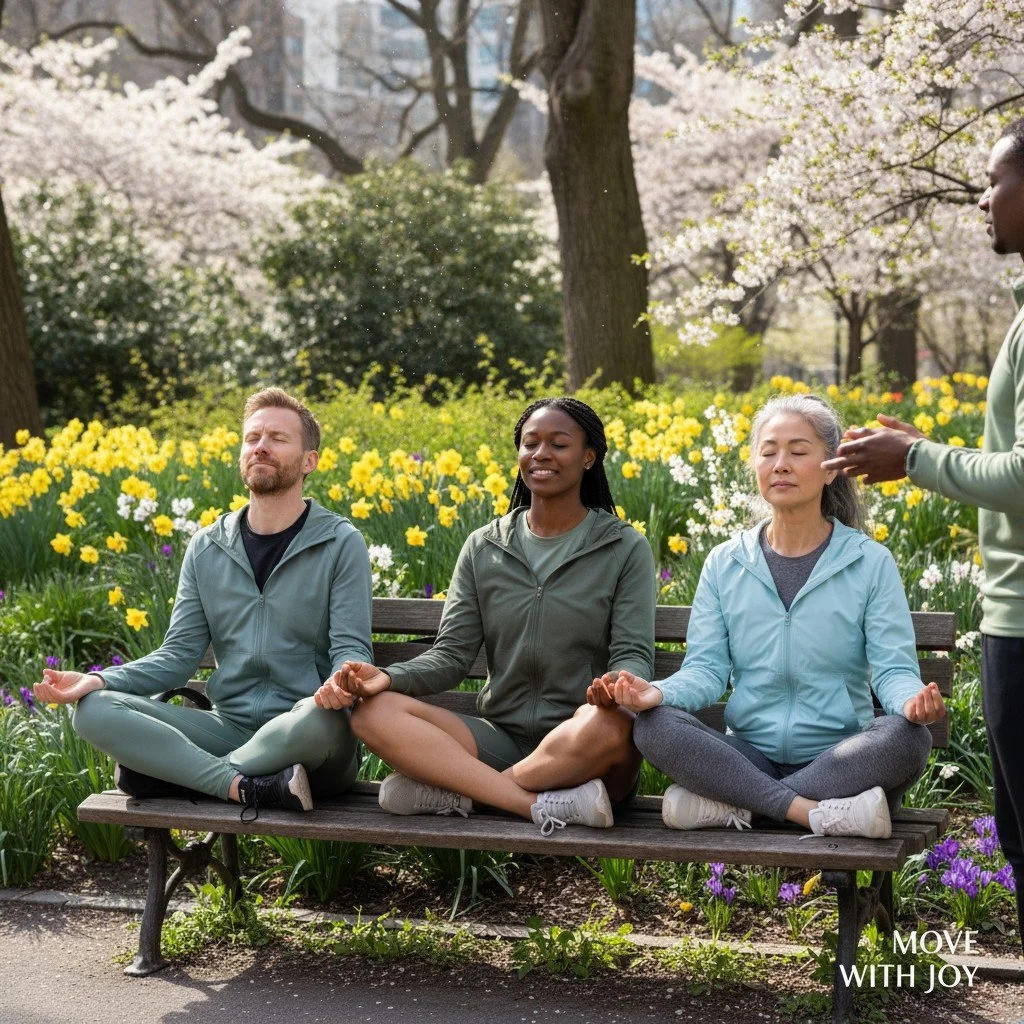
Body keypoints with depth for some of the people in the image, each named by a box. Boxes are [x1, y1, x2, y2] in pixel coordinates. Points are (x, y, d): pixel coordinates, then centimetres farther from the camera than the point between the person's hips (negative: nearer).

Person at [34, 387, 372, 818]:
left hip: (302, 736, -4)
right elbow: (179, 655, 8)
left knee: (323, 718, -41)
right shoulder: (206, 548, 13)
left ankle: (169, 772, -22)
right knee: (95, 710, -18)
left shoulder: (341, 544, 0)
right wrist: (99, 681, -11)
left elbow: (351, 649, -7)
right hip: (229, 728, 4)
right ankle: (251, 788, -28)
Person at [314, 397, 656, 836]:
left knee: (607, 723, -40)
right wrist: (387, 677, -16)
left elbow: (633, 654, -5)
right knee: (375, 711, -22)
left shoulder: (626, 549, 4)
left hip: (582, 751, -3)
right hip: (500, 739, 3)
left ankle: (449, 791, -22)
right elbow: (452, 654, 5)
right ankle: (543, 806, -30)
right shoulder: (483, 548, 13)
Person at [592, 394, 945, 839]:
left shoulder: (870, 562, 3)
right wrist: (657, 692, -22)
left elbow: (893, 668, -5)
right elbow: (707, 668, 1)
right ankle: (818, 813, -29)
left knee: (907, 737, -33)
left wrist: (912, 701, -30)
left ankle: (728, 802, -26)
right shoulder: (724, 564, 9)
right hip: (750, 754, 1)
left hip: (839, 759, -1)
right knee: (655, 726, -26)